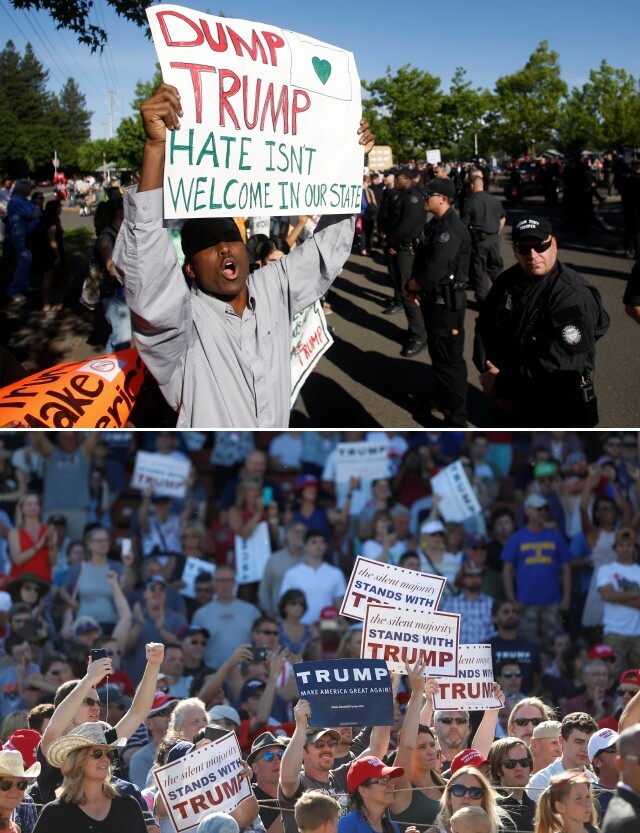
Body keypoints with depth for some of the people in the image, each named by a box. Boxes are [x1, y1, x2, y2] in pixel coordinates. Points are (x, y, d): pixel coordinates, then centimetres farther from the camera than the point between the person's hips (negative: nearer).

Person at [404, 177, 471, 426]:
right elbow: (421, 260, 14)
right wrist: (414, 287, -3)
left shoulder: (451, 230, -23)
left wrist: (409, 286, -10)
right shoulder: (435, 224, 8)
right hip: (432, 299, 10)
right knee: (437, 352, 23)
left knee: (450, 358, -2)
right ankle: (441, 399, 40)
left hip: (447, 302, -10)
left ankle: (456, 418, 6)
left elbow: (433, 273, -27)